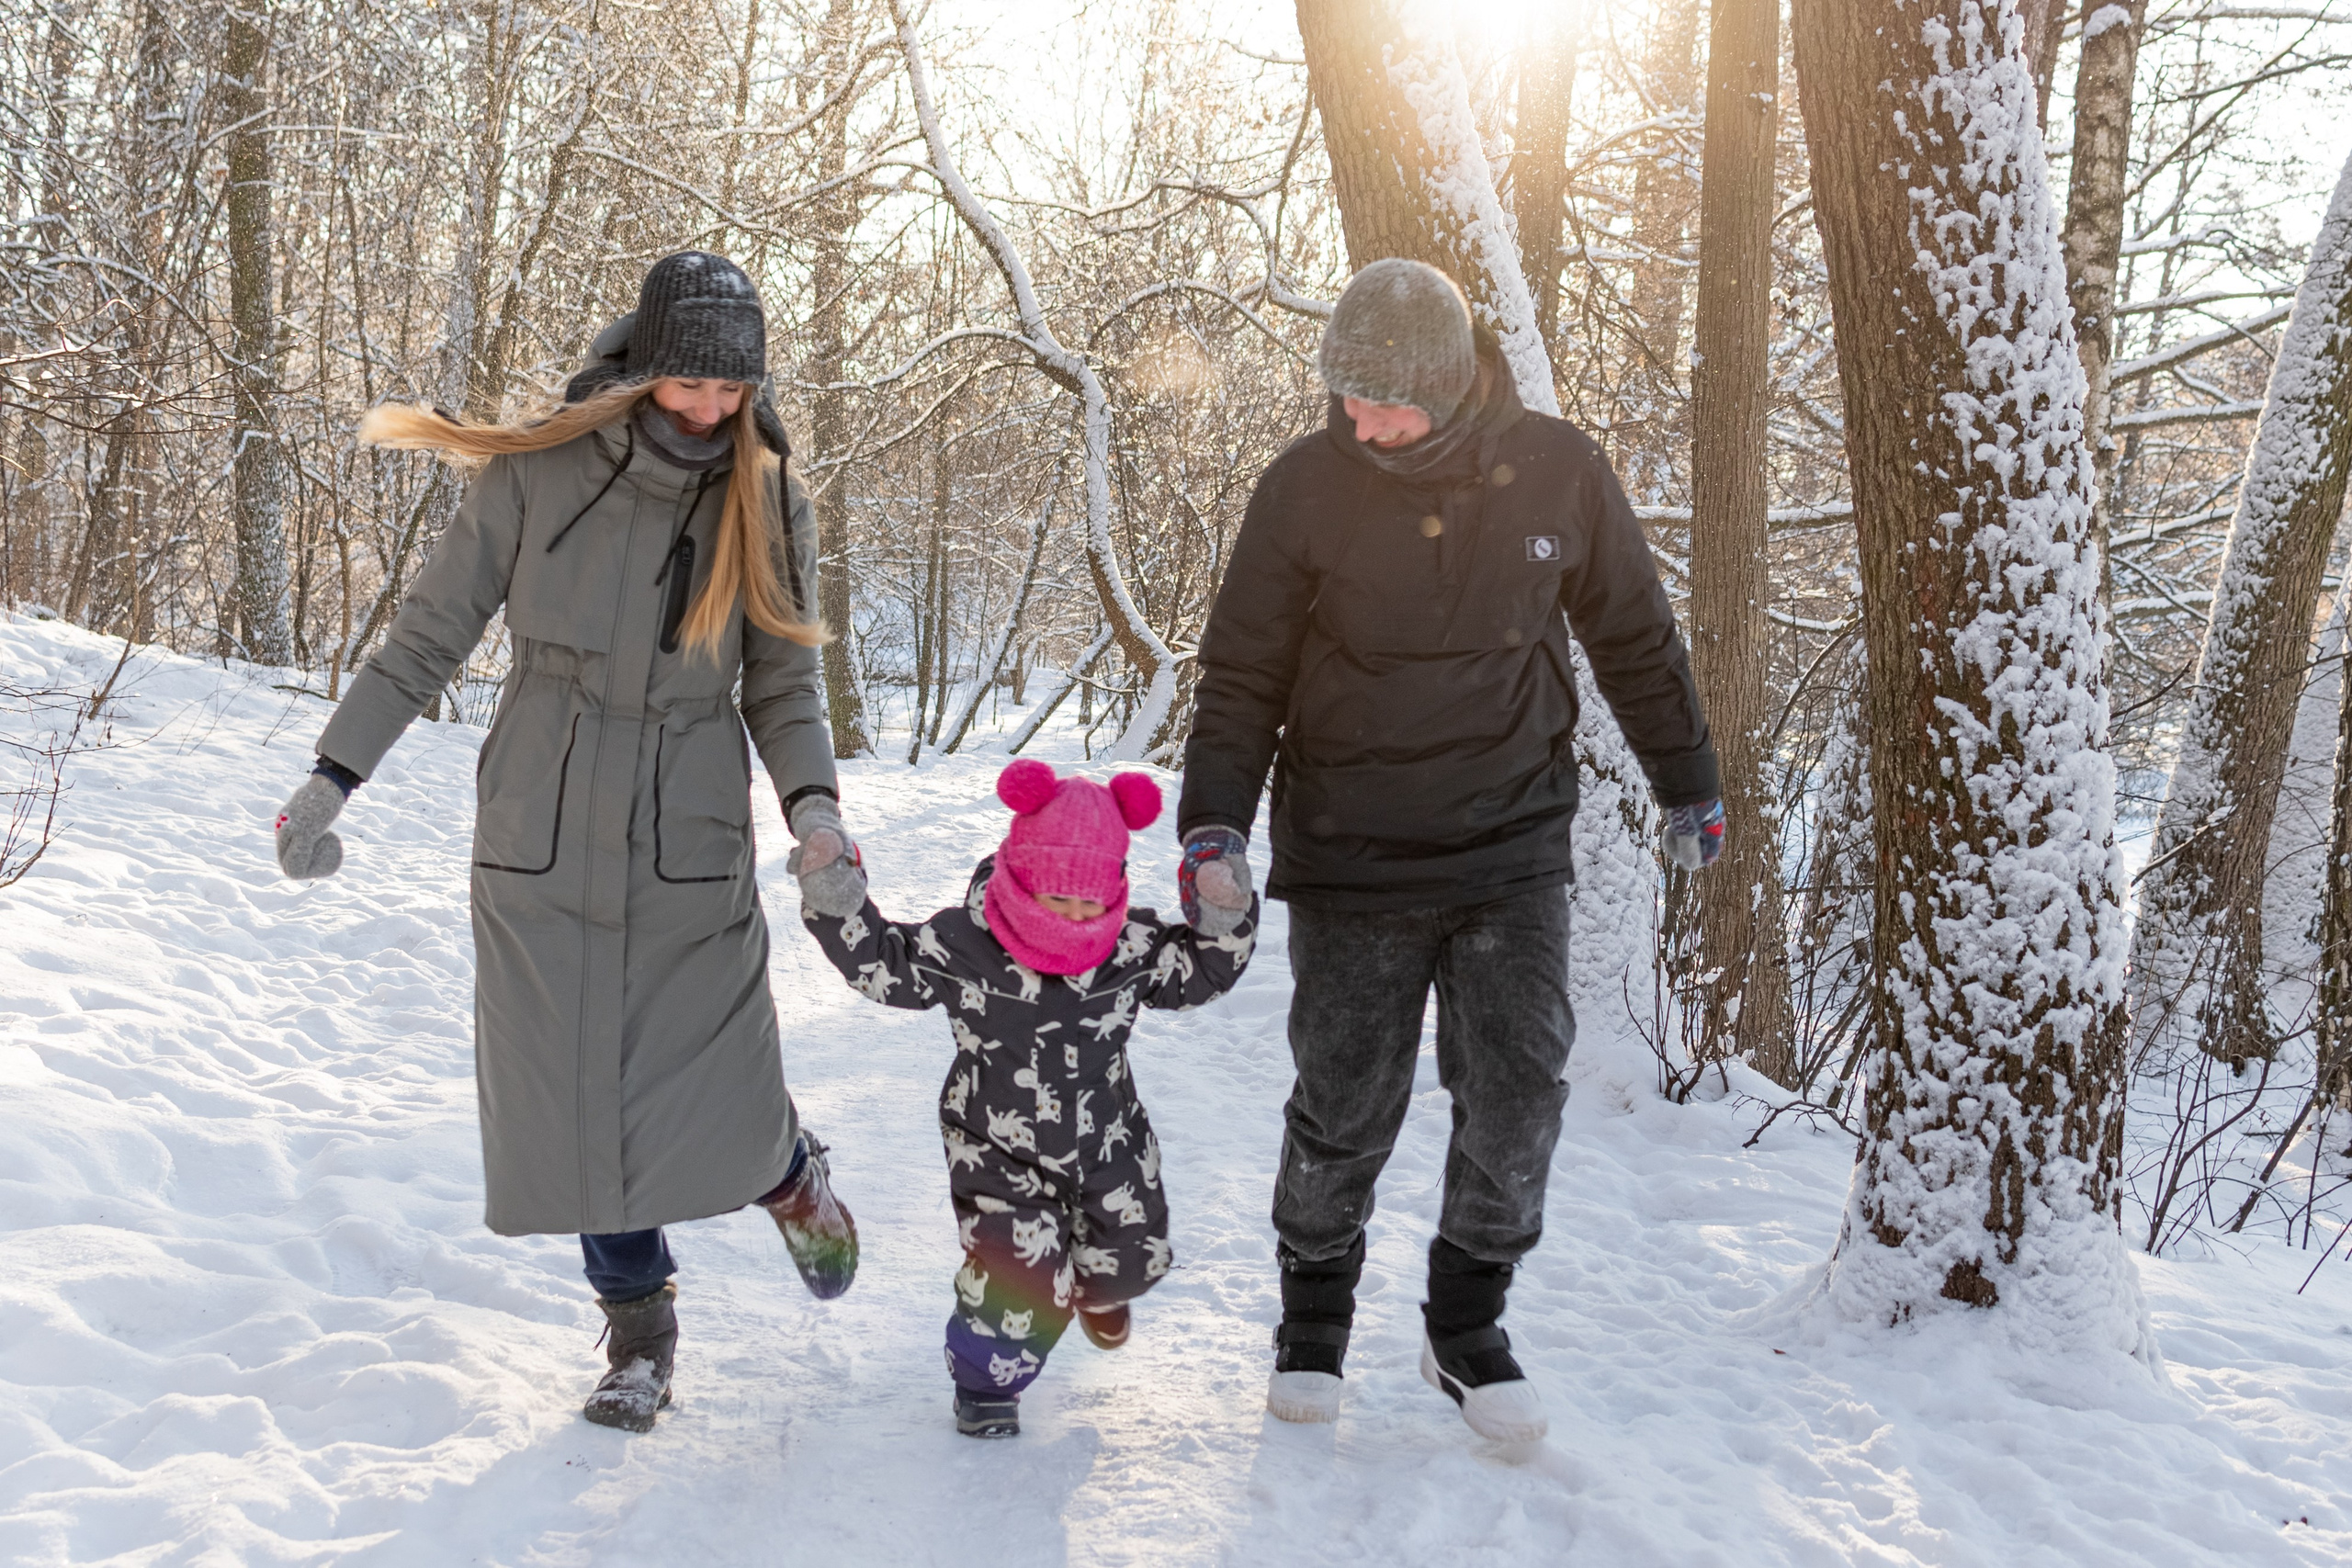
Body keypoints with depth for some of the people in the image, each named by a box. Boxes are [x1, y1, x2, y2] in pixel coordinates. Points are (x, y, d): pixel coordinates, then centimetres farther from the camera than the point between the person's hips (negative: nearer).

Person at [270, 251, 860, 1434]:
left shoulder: (768, 507, -1)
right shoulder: (540, 474, -6)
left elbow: (783, 686, 4)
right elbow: (428, 636, 1)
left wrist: (811, 803, -14)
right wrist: (333, 777, -2)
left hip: (692, 852, 0)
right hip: (541, 848, 0)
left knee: (722, 1113, -4)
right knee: (579, 1104, 5)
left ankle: (791, 1175, 33)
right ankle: (637, 1318, 27)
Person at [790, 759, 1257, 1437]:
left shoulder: (1133, 946, -12)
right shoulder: (965, 942, -20)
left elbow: (1202, 971, 3)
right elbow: (886, 965, -11)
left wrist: (1223, 916, -15)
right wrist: (836, 899, -23)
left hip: (1105, 1141, 4)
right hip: (1000, 1148, -4)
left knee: (1131, 1259, 16)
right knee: (1021, 1278, -14)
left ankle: (1095, 1287, 56)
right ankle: (986, 1380, 17)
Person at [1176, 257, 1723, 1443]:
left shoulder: (1557, 470, -3)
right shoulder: (1307, 486, -7)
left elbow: (1634, 636, 11)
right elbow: (1243, 670, 1)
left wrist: (1688, 784, 18)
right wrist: (1214, 817, -11)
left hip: (1514, 844, 1)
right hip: (1352, 856, -1)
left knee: (1519, 1096, -3)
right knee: (1346, 1110, 2)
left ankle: (1467, 1326, 19)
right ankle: (1314, 1316, 27)